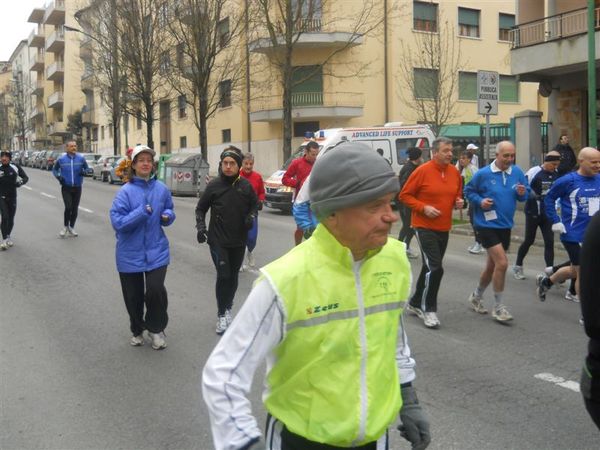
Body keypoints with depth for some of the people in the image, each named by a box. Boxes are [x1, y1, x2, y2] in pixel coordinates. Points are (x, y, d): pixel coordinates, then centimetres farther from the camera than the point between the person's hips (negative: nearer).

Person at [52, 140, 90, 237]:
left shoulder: (81, 158, -2)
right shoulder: (61, 159, -3)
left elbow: (87, 168, 10)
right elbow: (54, 169, 10)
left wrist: (84, 172, -13)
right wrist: (58, 176, -8)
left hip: (77, 187, 2)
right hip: (66, 187, -2)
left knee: (75, 208, 9)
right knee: (68, 207, -14)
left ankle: (71, 227, 26)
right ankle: (65, 226, 8)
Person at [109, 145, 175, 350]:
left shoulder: (161, 189, -1)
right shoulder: (125, 191, -11)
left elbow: (169, 211, 15)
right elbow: (118, 222, -15)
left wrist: (167, 215, -8)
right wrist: (142, 212, -23)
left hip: (156, 250, 1)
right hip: (131, 253, -1)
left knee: (155, 290, -13)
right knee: (133, 296, 11)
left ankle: (156, 329, 14)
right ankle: (137, 330, 37)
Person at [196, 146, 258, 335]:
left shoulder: (245, 185, -3)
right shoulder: (214, 185, -7)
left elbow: (254, 204, 13)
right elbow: (201, 208, 4)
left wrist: (251, 216, -7)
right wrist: (201, 226, -9)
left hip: (239, 241, 3)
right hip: (218, 240, -2)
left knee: (233, 276, 13)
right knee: (223, 275, -9)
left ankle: (227, 308, 32)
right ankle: (222, 314, 3)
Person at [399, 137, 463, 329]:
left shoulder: (454, 172, 5)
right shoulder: (422, 171, -12)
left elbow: (457, 194, 21)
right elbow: (405, 195, -8)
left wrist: (458, 201, -1)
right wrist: (423, 207, -19)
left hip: (444, 228, 7)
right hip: (424, 227, -7)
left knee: (430, 267, 15)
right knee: (435, 268, -13)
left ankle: (415, 303, 31)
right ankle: (429, 309, 1)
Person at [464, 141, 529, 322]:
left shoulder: (517, 172, 0)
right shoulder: (483, 174, -11)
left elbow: (525, 194, 9)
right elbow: (468, 190, 1)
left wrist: (522, 193, -13)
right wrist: (480, 201, -16)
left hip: (505, 226, 6)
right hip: (487, 225, -6)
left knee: (492, 265, 17)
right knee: (502, 263, -16)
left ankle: (476, 297, 40)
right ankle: (498, 307, -1)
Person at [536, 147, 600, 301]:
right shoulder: (568, 181, -12)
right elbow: (549, 198, -3)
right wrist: (556, 221, -9)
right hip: (574, 235, -6)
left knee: (575, 271, 20)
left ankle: (545, 281, 46)